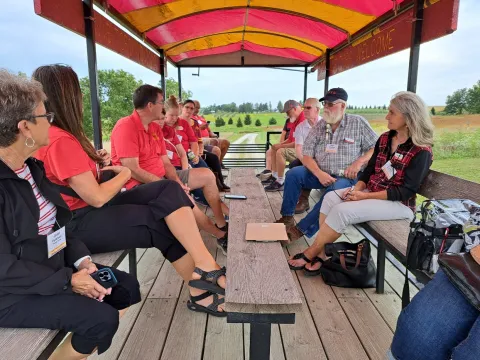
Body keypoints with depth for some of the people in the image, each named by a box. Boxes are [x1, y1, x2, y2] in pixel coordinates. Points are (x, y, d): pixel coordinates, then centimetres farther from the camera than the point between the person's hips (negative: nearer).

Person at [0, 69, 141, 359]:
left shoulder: (32, 167, 4)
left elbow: (59, 222, 8)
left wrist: (82, 259, -7)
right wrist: (67, 281, -21)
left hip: (55, 268, 9)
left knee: (127, 288, 5)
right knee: (102, 319, -22)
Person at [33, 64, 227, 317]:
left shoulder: (57, 134, 12)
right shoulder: (60, 140, -19)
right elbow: (96, 197, -19)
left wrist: (96, 164, 1)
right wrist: (124, 174, -2)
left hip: (90, 210, 9)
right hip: (79, 224, -9)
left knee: (170, 191, -8)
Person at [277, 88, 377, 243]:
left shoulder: (358, 123, -1)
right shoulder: (318, 127, 6)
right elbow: (307, 156, 0)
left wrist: (359, 162, -16)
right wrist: (319, 174, -19)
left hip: (347, 177, -3)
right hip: (321, 174, 4)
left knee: (335, 190, -36)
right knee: (293, 174, -19)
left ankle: (302, 229, -27)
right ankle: (287, 218, -8)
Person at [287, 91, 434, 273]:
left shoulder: (421, 151, -15)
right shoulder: (385, 138, 7)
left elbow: (407, 191, -19)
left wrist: (365, 196, -23)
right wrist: (357, 188, -10)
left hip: (399, 203, -7)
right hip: (372, 192, 7)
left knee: (342, 210, -27)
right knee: (330, 198, -17)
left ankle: (311, 253, -11)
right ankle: (320, 253, -16)